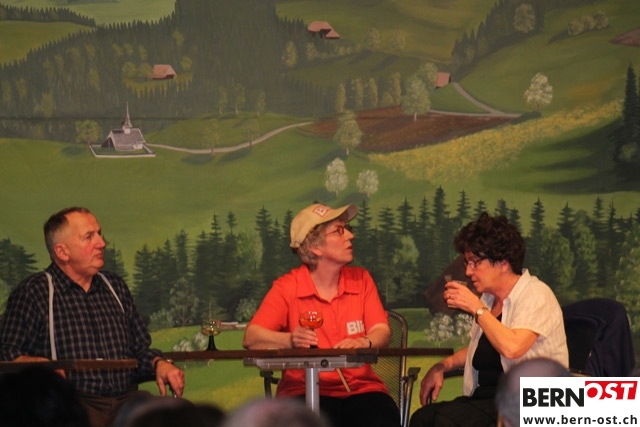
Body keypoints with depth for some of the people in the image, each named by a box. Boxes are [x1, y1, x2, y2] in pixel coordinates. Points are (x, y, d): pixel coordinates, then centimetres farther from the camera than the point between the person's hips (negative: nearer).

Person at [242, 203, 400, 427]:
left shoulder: (361, 280, 12)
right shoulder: (287, 287, 1)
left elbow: (382, 331, 2)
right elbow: (251, 337, -8)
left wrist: (364, 342, -22)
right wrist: (290, 340, -28)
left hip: (360, 387, 3)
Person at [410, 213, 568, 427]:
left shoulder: (536, 295, -9)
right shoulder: (489, 298, 15)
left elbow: (511, 347, -26)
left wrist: (476, 307, -15)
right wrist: (442, 366, 14)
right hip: (486, 397, 8)